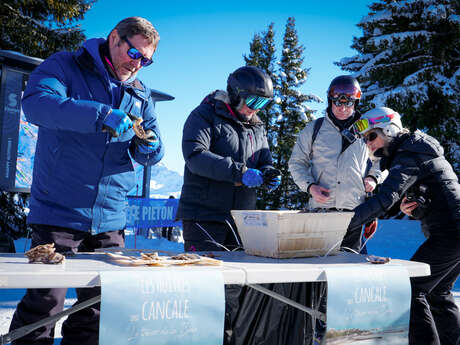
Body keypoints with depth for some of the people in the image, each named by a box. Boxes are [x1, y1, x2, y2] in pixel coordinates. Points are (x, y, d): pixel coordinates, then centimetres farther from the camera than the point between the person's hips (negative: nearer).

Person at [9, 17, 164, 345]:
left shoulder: (141, 93, 15)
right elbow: (36, 103, -21)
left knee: (100, 303, 11)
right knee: (46, 301, -3)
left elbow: (154, 153, 17)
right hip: (59, 211, -5)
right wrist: (101, 115, -30)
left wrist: (149, 147, -9)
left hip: (110, 219, 5)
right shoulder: (64, 66, -1)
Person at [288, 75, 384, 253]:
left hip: (355, 212, 1)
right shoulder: (314, 129, 9)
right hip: (319, 210, -1)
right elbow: (297, 163, 13)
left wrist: (373, 178, 5)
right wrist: (310, 186, -4)